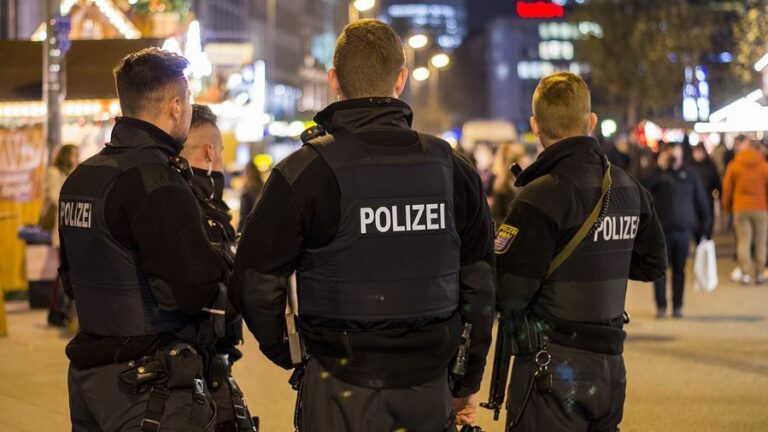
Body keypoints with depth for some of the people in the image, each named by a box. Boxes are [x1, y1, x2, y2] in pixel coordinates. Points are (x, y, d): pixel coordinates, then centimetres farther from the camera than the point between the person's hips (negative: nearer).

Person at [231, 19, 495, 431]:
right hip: (429, 389, 3)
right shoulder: (452, 169, 4)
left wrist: (283, 352, 9)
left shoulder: (306, 170, -9)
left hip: (341, 389, -3)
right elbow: (480, 284, 8)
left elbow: (257, 281, -9)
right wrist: (469, 381, 18)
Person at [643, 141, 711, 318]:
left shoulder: (689, 175, 7)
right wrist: (660, 168, -18)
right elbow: (643, 187, -19)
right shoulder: (657, 174, 1)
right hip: (661, 230, -2)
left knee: (679, 270, 6)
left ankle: (678, 306, 12)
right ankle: (661, 306, 9)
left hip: (683, 230, 2)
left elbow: (701, 201, 12)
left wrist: (705, 225, 8)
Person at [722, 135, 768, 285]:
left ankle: (745, 273, -2)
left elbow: (727, 187, 5)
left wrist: (726, 206, 17)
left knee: (743, 241, 4)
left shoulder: (733, 166, 0)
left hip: (740, 208, 0)